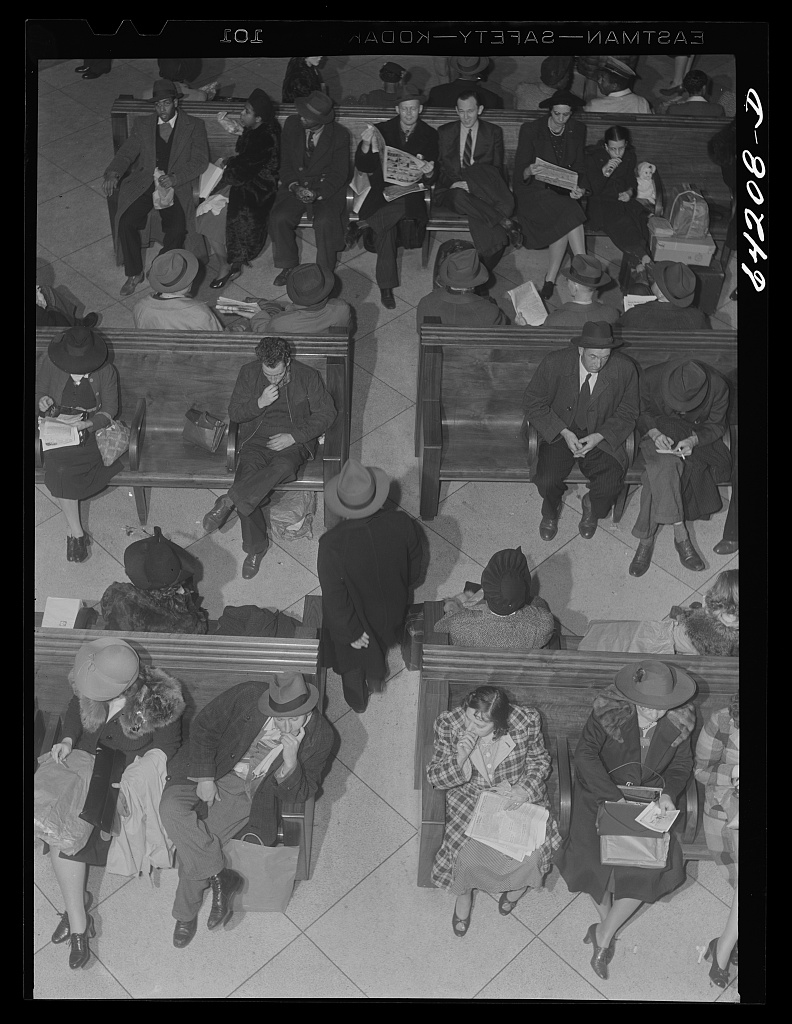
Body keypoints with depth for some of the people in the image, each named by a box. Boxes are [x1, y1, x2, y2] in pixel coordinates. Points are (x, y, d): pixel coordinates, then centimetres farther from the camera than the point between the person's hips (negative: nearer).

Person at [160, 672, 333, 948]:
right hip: (210, 771, 1)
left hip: (250, 793, -1)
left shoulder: (320, 737, -14)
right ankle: (220, 877, -14)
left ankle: (186, 911, 7)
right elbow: (203, 726, -6)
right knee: (171, 808, -27)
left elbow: (295, 796, -6)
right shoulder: (248, 695, -19)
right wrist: (205, 777, -12)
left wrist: (291, 763, -27)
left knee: (195, 847, -18)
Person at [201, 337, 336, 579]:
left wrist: (293, 436, -11)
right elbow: (234, 413, 4)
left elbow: (326, 413, -1)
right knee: (245, 478, -26)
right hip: (256, 440, 2)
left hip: (293, 441, -2)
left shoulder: (307, 377, -5)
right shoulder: (249, 373, 0)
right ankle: (256, 546, -8)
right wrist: (260, 403, -16)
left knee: (282, 467, -40)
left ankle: (228, 501, -32)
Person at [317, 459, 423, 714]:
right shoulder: (401, 524, -31)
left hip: (353, 618, -2)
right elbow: (414, 568, -11)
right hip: (392, 611, 3)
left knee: (352, 654, 31)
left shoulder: (331, 544, -40)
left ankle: (358, 702, 60)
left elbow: (335, 598, -27)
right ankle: (376, 677, 68)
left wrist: (351, 632, -9)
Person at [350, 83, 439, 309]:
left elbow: (431, 180, 0)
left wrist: (428, 173, -26)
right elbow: (362, 168, -3)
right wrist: (366, 145, -24)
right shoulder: (382, 130, 1)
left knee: (400, 207, -30)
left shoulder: (429, 135, 4)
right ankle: (386, 287, -20)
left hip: (410, 192, 3)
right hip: (383, 190, -2)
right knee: (385, 226, -27)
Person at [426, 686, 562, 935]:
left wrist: (526, 788, -19)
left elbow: (540, 760, 0)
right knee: (468, 858, -22)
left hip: (517, 795, 0)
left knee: (531, 856, -19)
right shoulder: (448, 725, -20)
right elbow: (434, 778, -13)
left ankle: (518, 883, 20)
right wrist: (459, 758, -33)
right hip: (470, 797, 0)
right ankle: (464, 893, 15)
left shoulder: (526, 721, -21)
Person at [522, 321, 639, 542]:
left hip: (602, 437, 1)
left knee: (610, 485, -23)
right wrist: (564, 432, -17)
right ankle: (551, 511, 14)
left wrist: (599, 437, -17)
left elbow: (627, 413, -1)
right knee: (546, 481, -24)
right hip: (559, 433, 0)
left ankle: (592, 507, 16)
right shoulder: (554, 364, -16)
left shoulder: (624, 369, -13)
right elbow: (532, 403, -6)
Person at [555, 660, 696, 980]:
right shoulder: (609, 711, -22)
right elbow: (585, 754, -26)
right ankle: (608, 926, 11)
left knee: (652, 865, -15)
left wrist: (668, 793, -14)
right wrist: (616, 797, -32)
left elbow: (681, 765, 5)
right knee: (596, 857, -18)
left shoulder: (680, 721, -11)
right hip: (601, 791, -2)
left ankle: (603, 934, 3)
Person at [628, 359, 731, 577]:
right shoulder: (651, 378, -20)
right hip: (661, 434, 0)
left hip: (697, 437, 0)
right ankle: (680, 534, -32)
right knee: (666, 465, -34)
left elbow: (716, 425, -4)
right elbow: (644, 414, -1)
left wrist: (693, 440, -23)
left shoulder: (717, 387, -20)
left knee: (661, 475, -29)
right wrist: (654, 433, -21)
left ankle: (647, 537, -20)